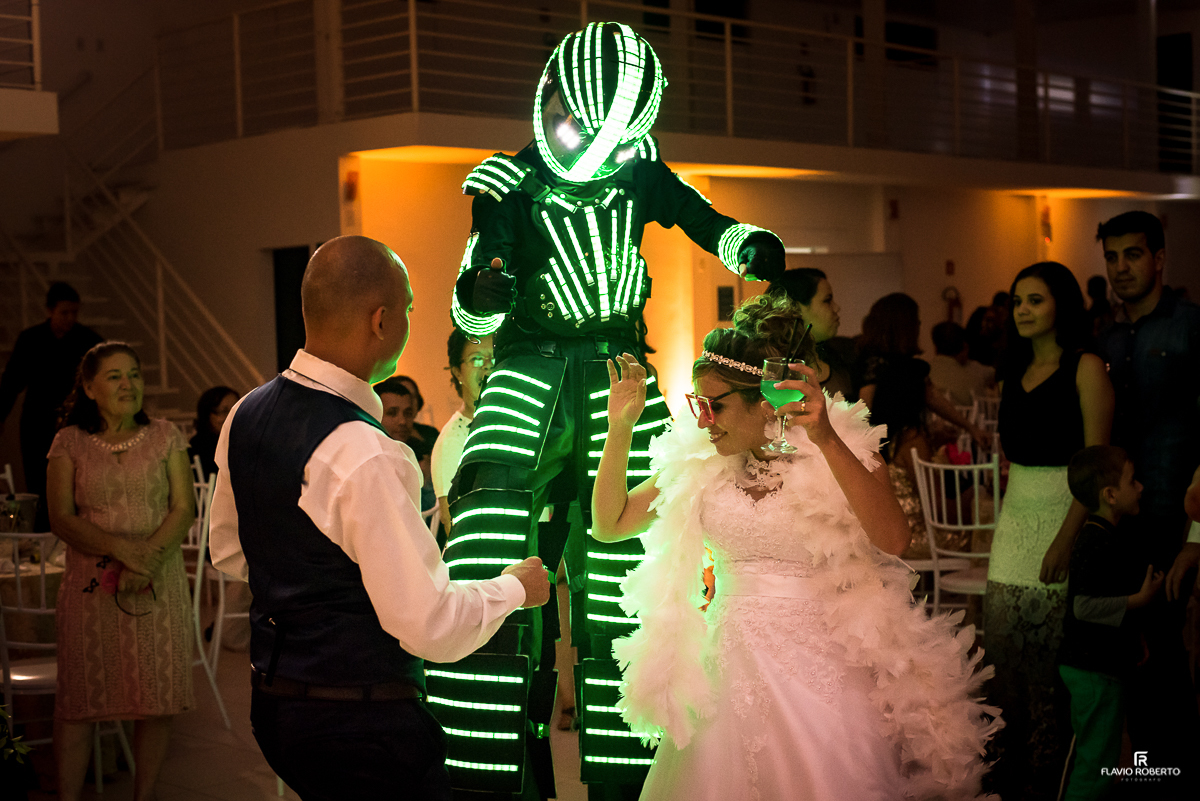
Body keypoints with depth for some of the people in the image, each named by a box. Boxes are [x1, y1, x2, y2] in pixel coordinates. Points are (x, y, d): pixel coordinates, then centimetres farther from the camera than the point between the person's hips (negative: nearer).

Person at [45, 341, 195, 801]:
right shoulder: (69, 443, 5)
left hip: (158, 585, 1)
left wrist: (147, 559, -15)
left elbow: (183, 510, 1)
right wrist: (122, 549, -18)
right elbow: (62, 519, -3)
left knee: (156, 698, 2)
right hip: (91, 587, -1)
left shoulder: (165, 437, 7)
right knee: (78, 698, -1)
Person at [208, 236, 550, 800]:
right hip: (364, 728, -9)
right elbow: (431, 627, -24)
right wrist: (515, 587, -7)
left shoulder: (246, 414, 1)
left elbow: (227, 551, 17)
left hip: (272, 704, 9)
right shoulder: (365, 457, -27)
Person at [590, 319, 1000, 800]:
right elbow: (608, 526, 7)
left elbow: (892, 540, -23)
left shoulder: (843, 450, -6)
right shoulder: (696, 463, 4)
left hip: (820, 669, -3)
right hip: (730, 667, 3)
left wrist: (826, 440, -30)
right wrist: (619, 430, -3)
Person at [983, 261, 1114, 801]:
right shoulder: (1015, 372, 15)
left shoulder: (1086, 368, -6)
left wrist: (1066, 538, -19)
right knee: (1002, 644, 4)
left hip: (1065, 517, -6)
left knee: (1050, 652, -5)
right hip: (1015, 518, 6)